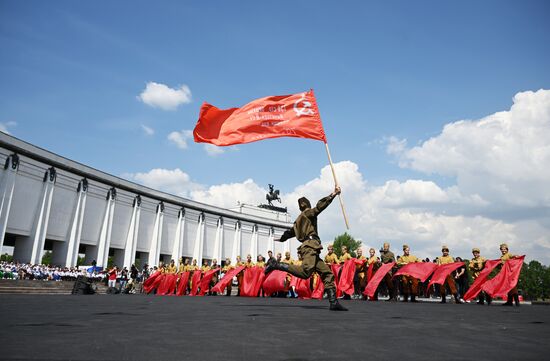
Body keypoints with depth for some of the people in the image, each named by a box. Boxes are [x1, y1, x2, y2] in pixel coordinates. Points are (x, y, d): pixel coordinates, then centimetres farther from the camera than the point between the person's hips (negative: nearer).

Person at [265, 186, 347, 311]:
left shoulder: (299, 220, 29)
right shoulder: (309, 213, 7)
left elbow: (290, 231, 41)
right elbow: (320, 205, -10)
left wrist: (281, 239, 59)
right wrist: (333, 194, -9)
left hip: (311, 249, 10)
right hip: (310, 246, -10)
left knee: (327, 273, 5)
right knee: (305, 272, -29)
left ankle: (333, 303, -1)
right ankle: (276, 265, -20)